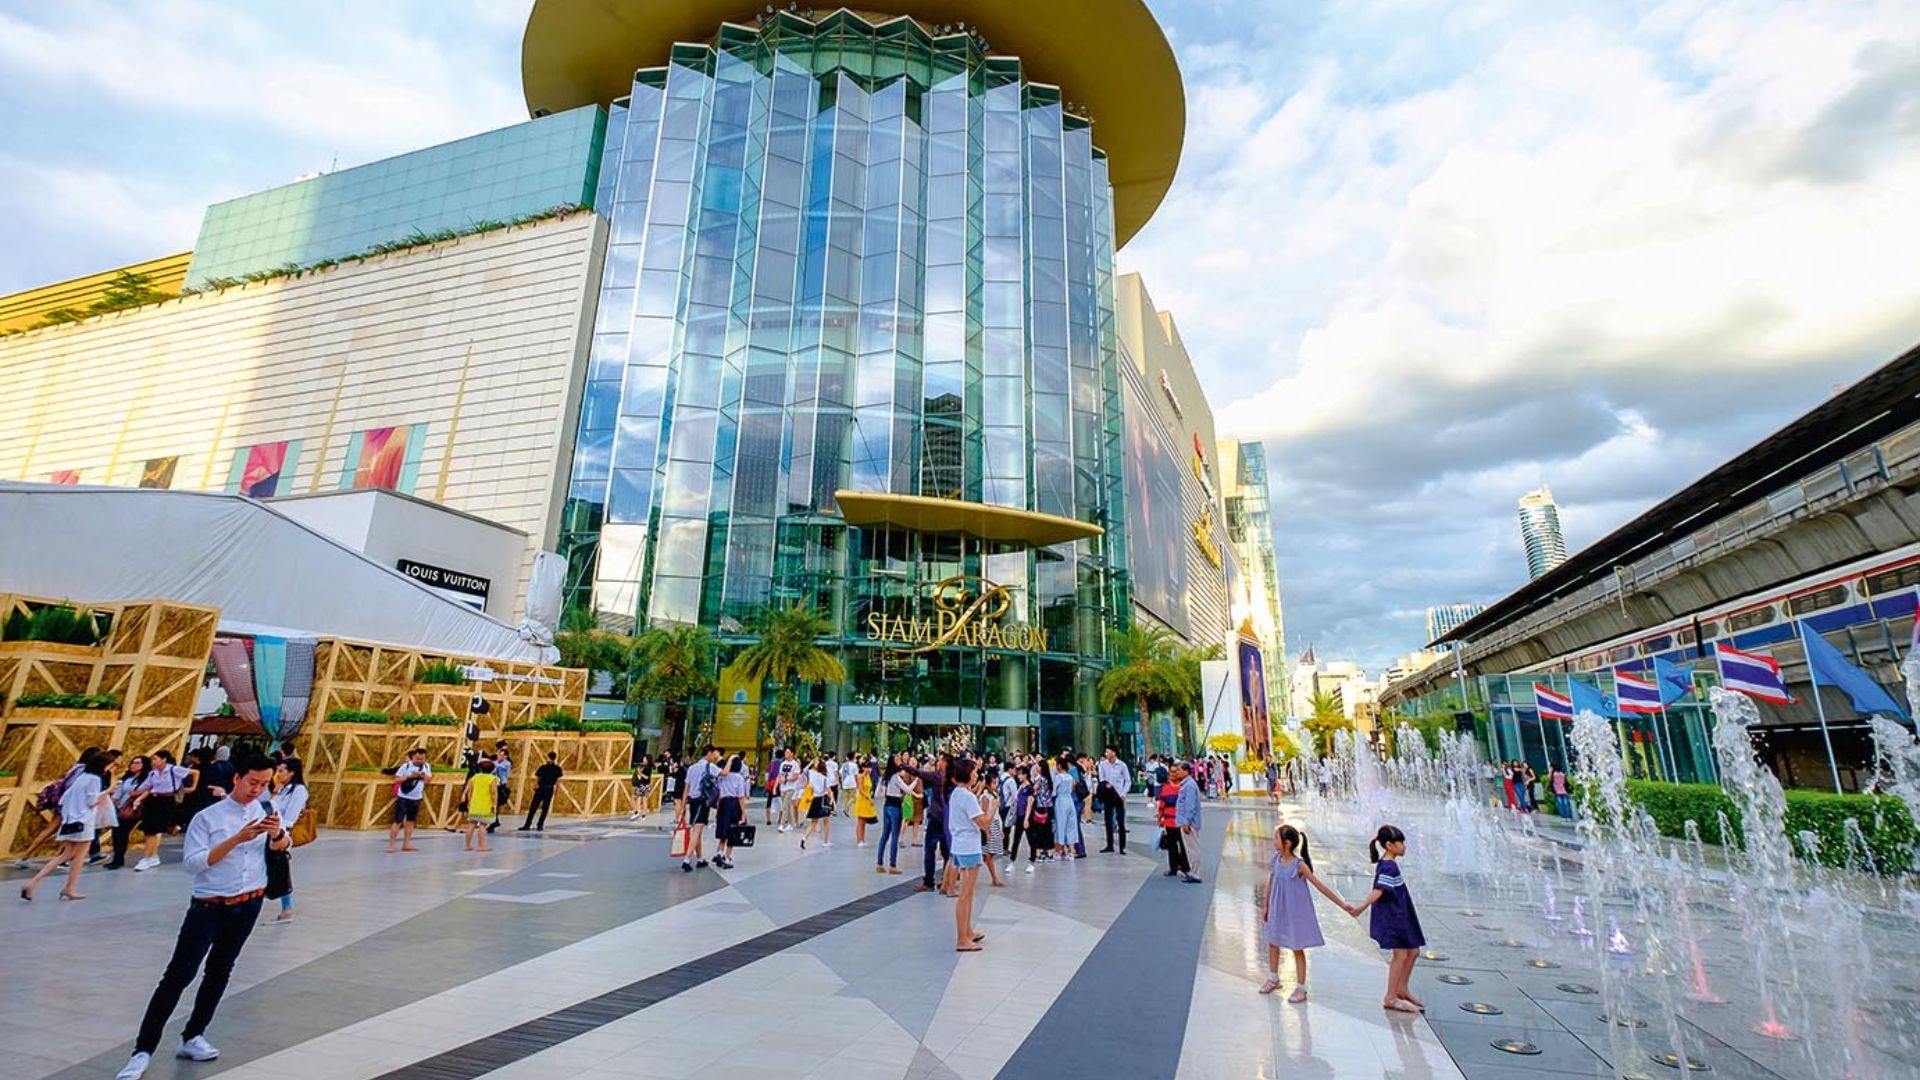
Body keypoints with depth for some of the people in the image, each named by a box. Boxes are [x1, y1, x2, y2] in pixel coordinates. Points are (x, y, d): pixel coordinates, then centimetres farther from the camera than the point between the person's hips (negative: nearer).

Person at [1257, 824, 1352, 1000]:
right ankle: (1273, 979, 37)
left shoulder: (1299, 865, -21)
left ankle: (1301, 988, 19)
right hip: (1277, 910, 6)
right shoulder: (1275, 860, -6)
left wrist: (1342, 904, -19)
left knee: (1297, 949, 6)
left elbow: (1320, 886, -17)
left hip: (1295, 912, -6)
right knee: (1272, 942, 18)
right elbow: (1270, 884, 5)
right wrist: (1265, 906, 11)